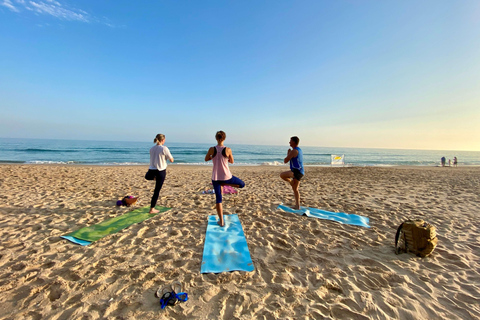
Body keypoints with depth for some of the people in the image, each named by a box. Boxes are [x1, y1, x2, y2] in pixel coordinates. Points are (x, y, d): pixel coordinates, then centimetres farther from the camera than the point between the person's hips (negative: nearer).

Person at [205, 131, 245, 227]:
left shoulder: (212, 149, -7)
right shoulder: (228, 150, -10)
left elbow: (206, 159, 9)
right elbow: (232, 161, 5)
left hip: (215, 177, 2)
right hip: (226, 176, -2)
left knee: (218, 199, 11)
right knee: (242, 184, 21)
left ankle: (221, 221, 13)